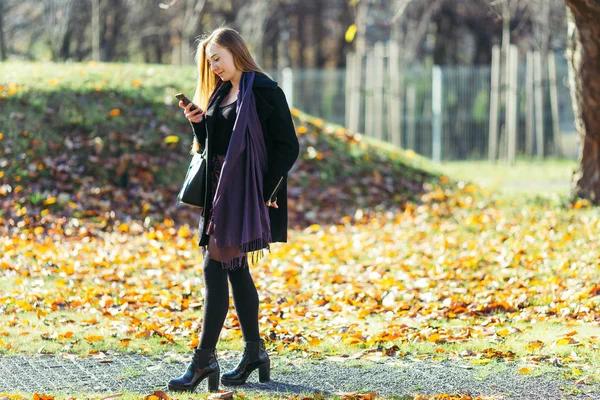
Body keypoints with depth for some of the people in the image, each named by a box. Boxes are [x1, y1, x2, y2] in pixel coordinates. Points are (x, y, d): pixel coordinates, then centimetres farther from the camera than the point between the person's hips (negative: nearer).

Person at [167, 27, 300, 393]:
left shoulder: (264, 91, -9)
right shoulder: (220, 93, 16)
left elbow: (288, 146, -11)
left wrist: (267, 190, -16)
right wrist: (198, 124, 1)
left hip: (244, 193, -8)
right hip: (219, 190, 8)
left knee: (215, 268, -12)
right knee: (235, 269, 11)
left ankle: (204, 360, -10)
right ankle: (255, 352, 21)